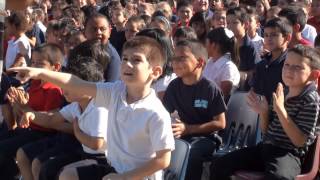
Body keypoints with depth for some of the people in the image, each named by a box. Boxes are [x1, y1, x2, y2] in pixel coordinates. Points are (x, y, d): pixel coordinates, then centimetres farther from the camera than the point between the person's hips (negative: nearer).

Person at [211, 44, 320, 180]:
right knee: (220, 165, 0)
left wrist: (281, 109, -23)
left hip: (288, 154, -7)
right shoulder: (282, 93, 10)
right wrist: (263, 112, -4)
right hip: (266, 147, 8)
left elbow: (300, 141, -20)